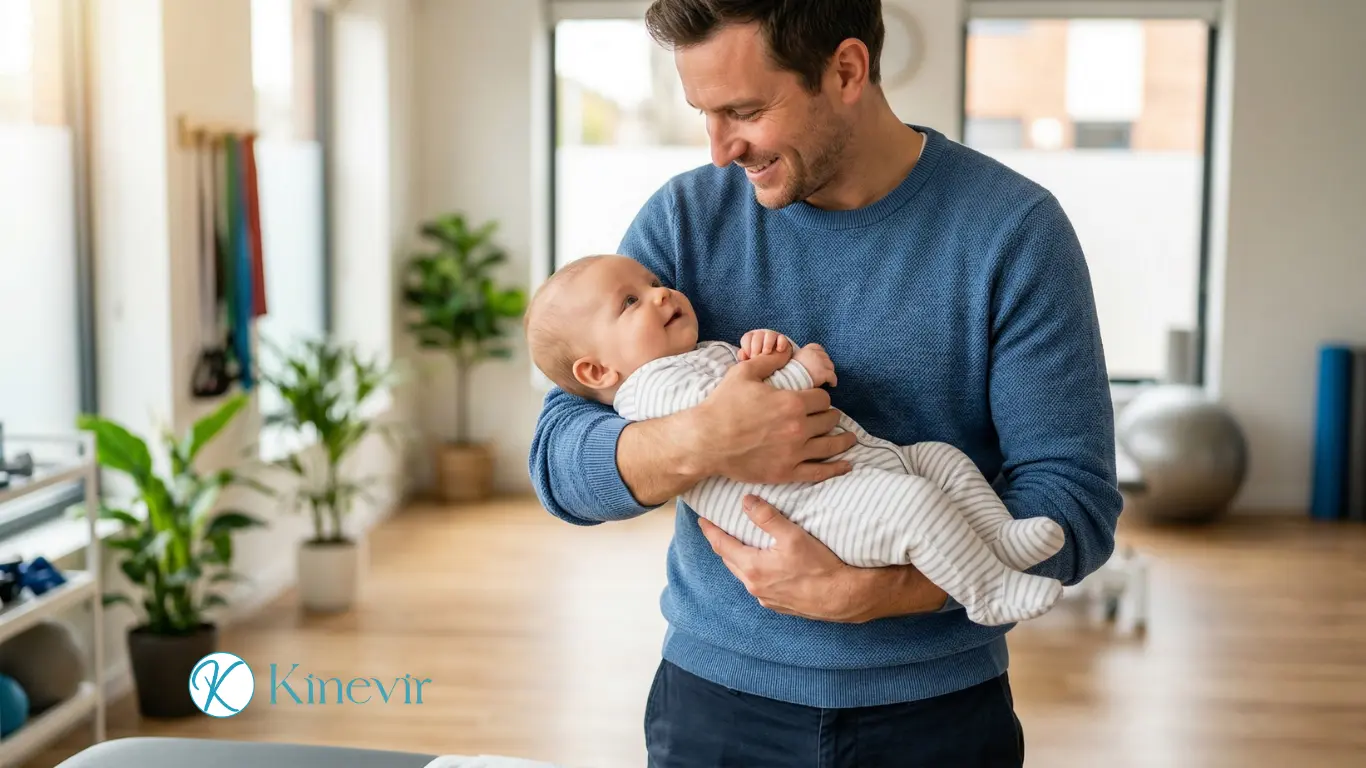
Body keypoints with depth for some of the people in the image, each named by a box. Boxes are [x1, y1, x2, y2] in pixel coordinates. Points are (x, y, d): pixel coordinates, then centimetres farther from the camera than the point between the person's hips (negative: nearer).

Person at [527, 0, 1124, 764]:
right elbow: (556, 465, -8)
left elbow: (1076, 501, -14)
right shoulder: (682, 218, -5)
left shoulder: (1013, 228, -11)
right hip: (715, 695, 2)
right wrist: (693, 445, -28)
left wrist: (861, 595, -26)